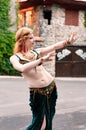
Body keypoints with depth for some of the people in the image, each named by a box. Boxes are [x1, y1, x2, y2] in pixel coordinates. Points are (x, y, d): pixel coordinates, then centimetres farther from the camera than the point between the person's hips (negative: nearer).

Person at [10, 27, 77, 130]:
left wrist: (68, 41, -13)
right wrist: (42, 60, -31)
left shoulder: (36, 52, 7)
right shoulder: (15, 58, -6)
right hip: (37, 92, -4)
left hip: (51, 87, 5)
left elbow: (54, 46, 0)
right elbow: (23, 68, -26)